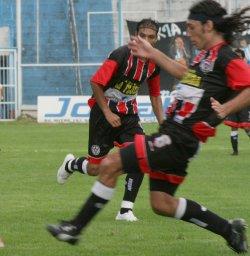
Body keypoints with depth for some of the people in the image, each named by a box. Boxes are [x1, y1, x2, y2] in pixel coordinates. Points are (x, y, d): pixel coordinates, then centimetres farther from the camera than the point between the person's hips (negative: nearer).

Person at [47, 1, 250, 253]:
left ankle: (74, 228, -2)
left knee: (110, 165, -11)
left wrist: (224, 109, -30)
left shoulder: (226, 59, -13)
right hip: (171, 135, 10)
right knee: (162, 205, 14)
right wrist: (153, 54, 35)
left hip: (178, 138, -10)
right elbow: (186, 74, 35)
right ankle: (228, 229, 20)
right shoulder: (206, 55, 16)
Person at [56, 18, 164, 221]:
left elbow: (155, 95, 15)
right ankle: (71, 164, 39)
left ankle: (126, 210, -10)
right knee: (95, 168, 1)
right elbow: (96, 82, -19)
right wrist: (107, 112, -20)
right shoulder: (121, 55, -21)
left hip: (128, 113, 5)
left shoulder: (154, 64, -1)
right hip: (105, 110, -5)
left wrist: (162, 124, 8)